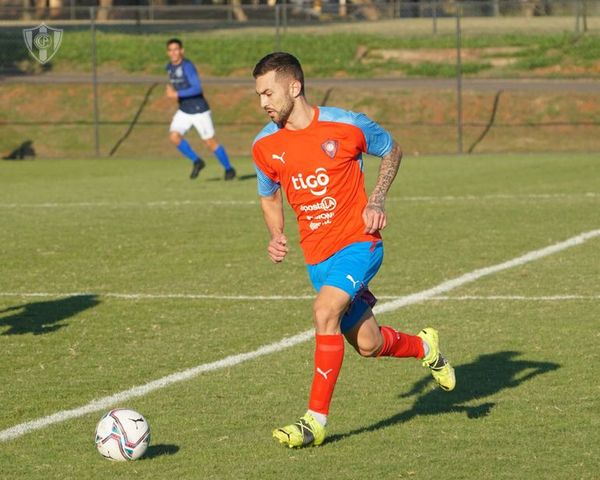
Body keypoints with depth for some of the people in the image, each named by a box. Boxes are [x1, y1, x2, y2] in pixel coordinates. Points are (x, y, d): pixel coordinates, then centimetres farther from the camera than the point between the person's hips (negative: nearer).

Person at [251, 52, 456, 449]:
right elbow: (269, 196, 17)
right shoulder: (265, 146, -1)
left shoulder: (346, 126, -12)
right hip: (317, 253, 5)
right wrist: (276, 237, -2)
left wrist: (377, 201, -5)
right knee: (368, 345, 8)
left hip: (359, 242, -5)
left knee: (325, 312, -27)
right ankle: (425, 347, 42)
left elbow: (392, 150, 7)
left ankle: (317, 420, -22)